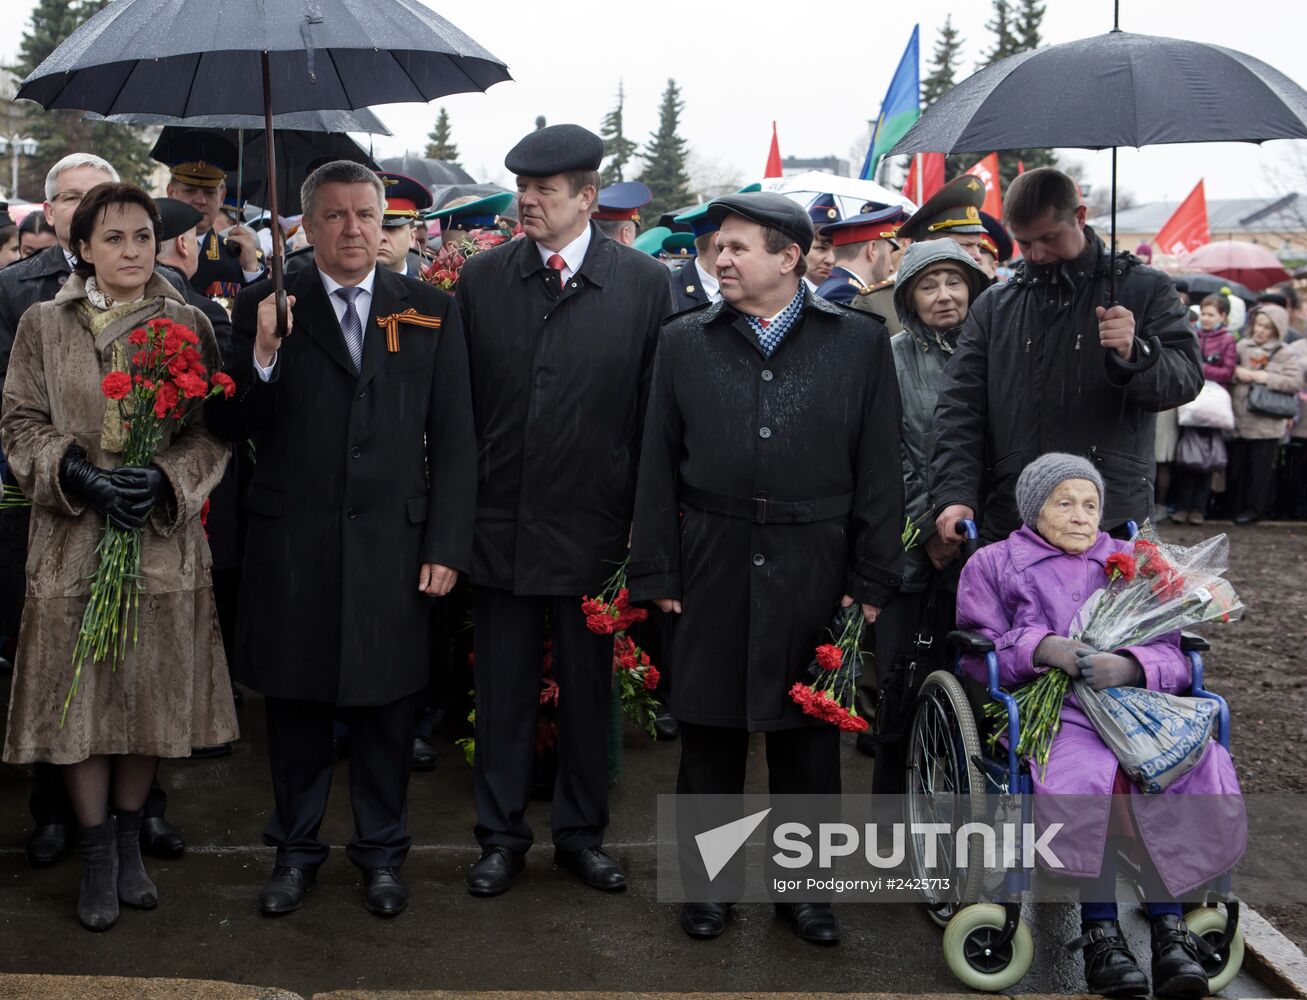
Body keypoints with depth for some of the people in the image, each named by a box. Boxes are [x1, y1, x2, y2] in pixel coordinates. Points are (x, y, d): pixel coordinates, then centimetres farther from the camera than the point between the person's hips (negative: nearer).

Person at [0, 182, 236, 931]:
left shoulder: (188, 325, 3)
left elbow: (215, 429, 1)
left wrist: (165, 478, -16)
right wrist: (80, 476, -14)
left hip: (164, 538, 1)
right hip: (74, 540, 0)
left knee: (151, 695, 7)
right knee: (81, 699, 4)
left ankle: (130, 839, 27)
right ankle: (97, 858, 18)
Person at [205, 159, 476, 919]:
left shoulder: (431, 312, 4)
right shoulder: (265, 307, 2)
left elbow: (453, 439, 3)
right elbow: (231, 428, -1)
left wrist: (448, 545, -3)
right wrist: (264, 352, -18)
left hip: (392, 545, 0)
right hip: (291, 544, 0)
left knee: (387, 706, 9)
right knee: (296, 705, 12)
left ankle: (382, 851, 27)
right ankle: (297, 850, 29)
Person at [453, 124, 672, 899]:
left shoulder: (644, 282, -3)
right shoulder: (482, 278, 2)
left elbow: (658, 410, -3)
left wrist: (647, 519, -5)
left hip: (595, 524, -1)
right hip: (501, 521, 1)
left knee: (589, 687, 12)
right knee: (503, 686, 10)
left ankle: (583, 832, 28)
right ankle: (502, 834, 25)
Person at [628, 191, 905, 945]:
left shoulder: (859, 341, 2)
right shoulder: (685, 341, 6)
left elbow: (880, 468, 1)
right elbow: (659, 466, 6)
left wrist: (872, 581, -3)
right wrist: (657, 573, 1)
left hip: (813, 568, -1)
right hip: (713, 565, 1)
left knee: (808, 734, 9)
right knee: (711, 731, 9)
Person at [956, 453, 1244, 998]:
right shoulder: (993, 564, 19)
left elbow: (1172, 655, 13)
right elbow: (978, 651, 6)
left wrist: (1130, 665, -12)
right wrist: (1042, 647, -13)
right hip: (1045, 708, -2)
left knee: (1189, 767, -30)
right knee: (1086, 774, -36)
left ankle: (1169, 929, -26)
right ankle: (1099, 930, -27)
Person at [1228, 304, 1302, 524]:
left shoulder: (1285, 355, 0)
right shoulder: (1242, 346, 8)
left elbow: (1295, 382, -9)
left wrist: (1265, 378, -14)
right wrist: (1236, 372, -12)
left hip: (1266, 424, -3)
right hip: (1239, 419, 3)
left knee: (1260, 469, 2)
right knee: (1236, 466, 9)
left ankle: (1253, 508, 12)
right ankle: (1235, 506, 21)